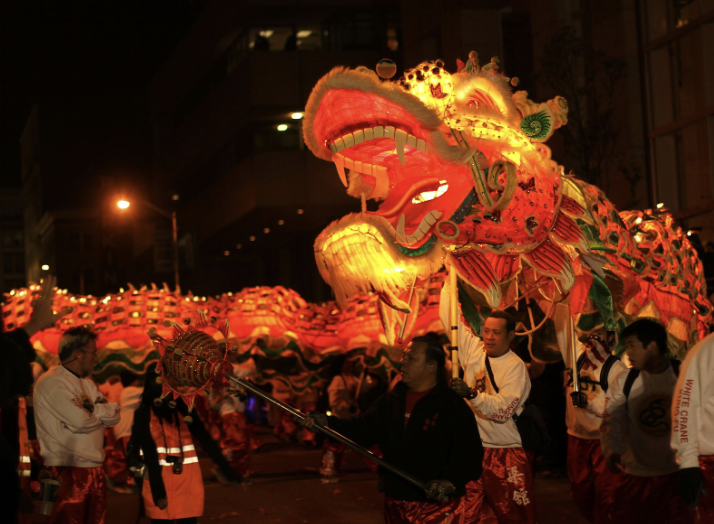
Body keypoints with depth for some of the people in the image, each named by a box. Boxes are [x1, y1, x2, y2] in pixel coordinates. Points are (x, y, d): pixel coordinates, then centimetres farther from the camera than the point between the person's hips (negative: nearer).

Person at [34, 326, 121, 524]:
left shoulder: (87, 384, 19)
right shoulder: (52, 382, -10)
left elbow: (114, 415, 8)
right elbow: (80, 421, -21)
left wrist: (91, 408, -10)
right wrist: (101, 413, 0)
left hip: (94, 469, 9)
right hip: (68, 469, -9)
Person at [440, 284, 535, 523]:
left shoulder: (516, 367, -11)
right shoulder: (474, 350, 2)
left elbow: (503, 410, -22)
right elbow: (450, 317, 6)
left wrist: (472, 394, -34)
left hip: (506, 451, -4)